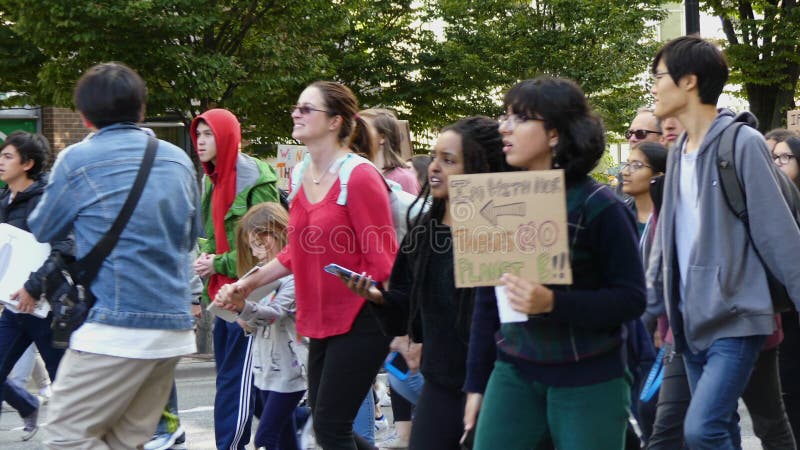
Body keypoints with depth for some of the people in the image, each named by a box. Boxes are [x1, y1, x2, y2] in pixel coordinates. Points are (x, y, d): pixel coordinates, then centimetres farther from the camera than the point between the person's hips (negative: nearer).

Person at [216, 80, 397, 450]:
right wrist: (247, 284, 14)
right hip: (322, 321, 8)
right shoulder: (303, 176, 9)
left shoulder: (359, 177, -15)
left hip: (359, 320, -8)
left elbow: (383, 260, -16)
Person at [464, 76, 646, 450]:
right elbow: (486, 300, 11)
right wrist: (476, 383, 10)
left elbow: (631, 298, -12)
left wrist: (552, 303, -25)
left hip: (588, 381, -4)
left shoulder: (598, 206, -9)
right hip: (513, 375, 5)